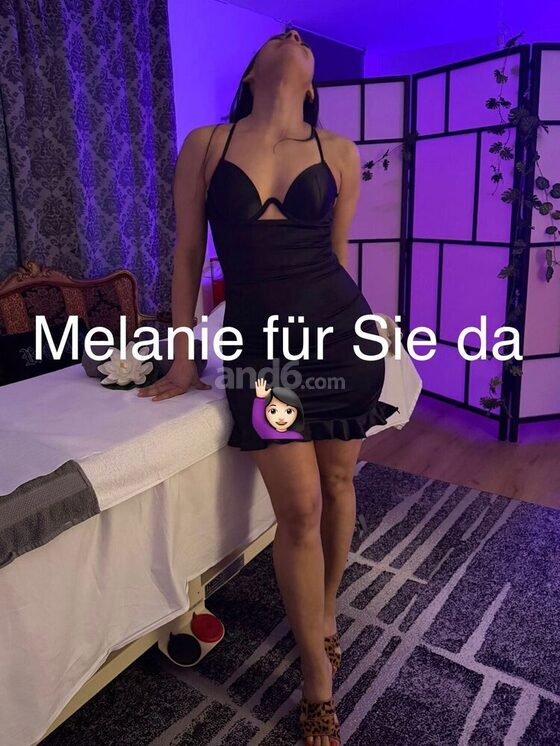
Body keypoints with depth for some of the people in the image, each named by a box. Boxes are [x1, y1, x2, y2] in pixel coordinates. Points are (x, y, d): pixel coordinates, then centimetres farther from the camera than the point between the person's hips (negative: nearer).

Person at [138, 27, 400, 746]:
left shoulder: (339, 152, 6)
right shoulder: (205, 144, 4)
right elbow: (187, 254, 6)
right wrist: (183, 359, 7)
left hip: (341, 333, 2)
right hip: (259, 345, -2)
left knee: (336, 483, 11)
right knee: (299, 510, -3)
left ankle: (326, 611, 40)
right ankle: (318, 680, 20)